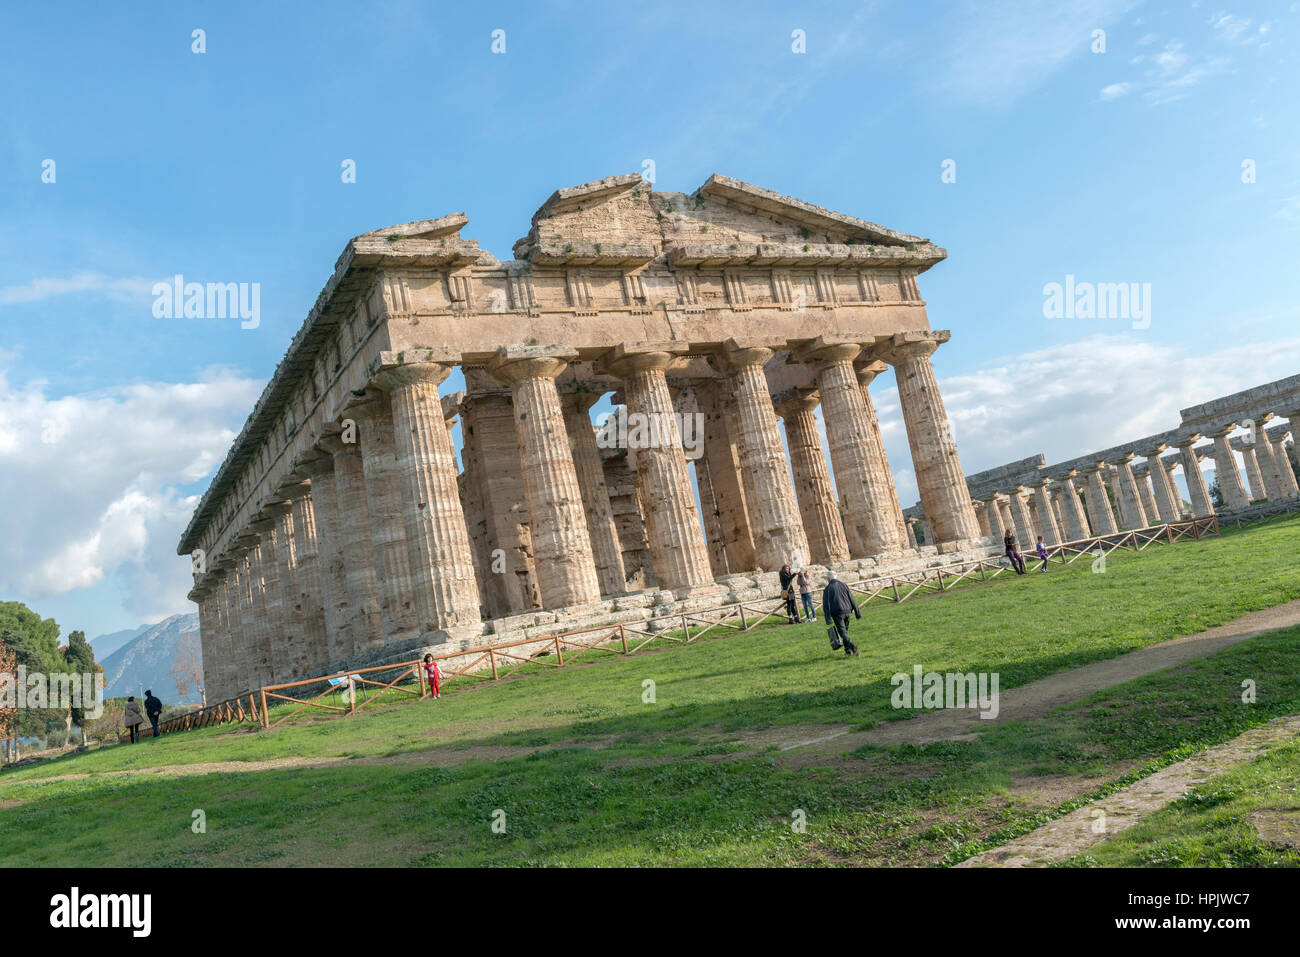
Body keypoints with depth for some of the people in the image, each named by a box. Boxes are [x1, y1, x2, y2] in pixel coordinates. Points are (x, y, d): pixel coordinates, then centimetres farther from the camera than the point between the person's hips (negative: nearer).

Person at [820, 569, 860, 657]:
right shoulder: (843, 585, 10)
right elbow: (852, 599, 9)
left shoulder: (827, 589, -2)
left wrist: (828, 619, -9)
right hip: (847, 611, 5)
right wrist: (857, 612, 13)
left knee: (842, 631, -4)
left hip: (837, 613, -5)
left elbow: (826, 604, -8)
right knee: (845, 630, 17)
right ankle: (848, 650, 17)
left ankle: (852, 645, -26)